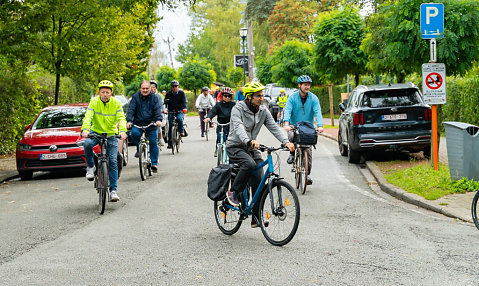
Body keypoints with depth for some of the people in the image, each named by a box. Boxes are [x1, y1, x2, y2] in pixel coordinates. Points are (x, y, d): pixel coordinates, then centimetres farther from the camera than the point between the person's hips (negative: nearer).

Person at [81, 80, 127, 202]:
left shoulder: (116, 103, -8)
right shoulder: (94, 101, -10)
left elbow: (121, 118, -17)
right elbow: (88, 116, -21)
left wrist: (123, 131, -37)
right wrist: (85, 129, -40)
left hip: (111, 134, 0)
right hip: (96, 132, 0)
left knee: (113, 161, -7)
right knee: (87, 143, -33)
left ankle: (113, 190, 1)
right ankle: (90, 167, -8)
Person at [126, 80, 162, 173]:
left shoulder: (154, 98, 2)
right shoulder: (135, 97, 1)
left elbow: (157, 109, -9)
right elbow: (131, 109, -7)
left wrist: (159, 120, -28)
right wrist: (129, 121, -23)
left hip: (151, 124, 0)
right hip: (138, 123, 0)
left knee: (153, 143, -3)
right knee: (134, 133, -30)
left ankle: (154, 164, 9)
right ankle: (139, 148, 0)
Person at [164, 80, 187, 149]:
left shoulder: (181, 93, -1)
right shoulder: (168, 94, 3)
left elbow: (184, 101, -9)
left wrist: (184, 108, -28)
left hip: (179, 112, -2)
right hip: (171, 112, 2)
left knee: (179, 118, -35)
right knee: (170, 127, -4)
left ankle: (182, 132, -13)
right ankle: (170, 143, 1)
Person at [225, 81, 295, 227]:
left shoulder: (263, 111, 3)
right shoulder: (238, 109, -14)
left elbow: (274, 127, -6)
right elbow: (238, 127, -31)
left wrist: (286, 142, -24)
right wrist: (249, 141, -50)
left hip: (252, 149, 5)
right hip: (235, 147, -5)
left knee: (259, 183, -7)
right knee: (249, 164, -36)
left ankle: (256, 219, 0)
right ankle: (233, 192, -15)